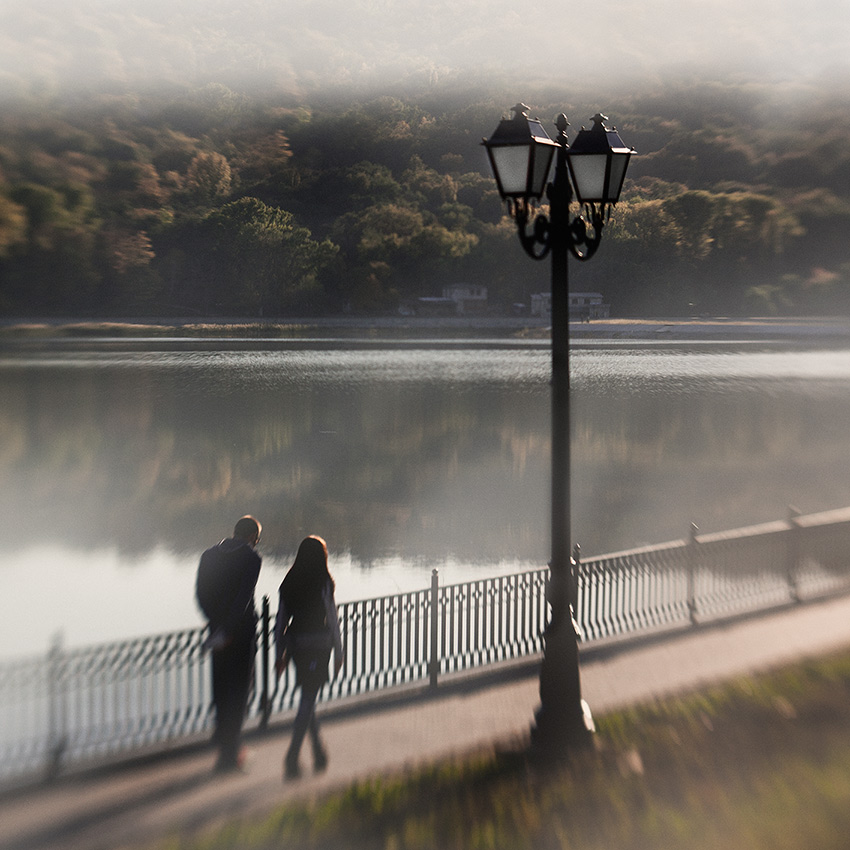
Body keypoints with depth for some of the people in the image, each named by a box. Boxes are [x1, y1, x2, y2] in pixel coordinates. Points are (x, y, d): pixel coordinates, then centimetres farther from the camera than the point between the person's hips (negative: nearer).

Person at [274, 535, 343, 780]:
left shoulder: (289, 582, 5)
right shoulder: (323, 582, -9)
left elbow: (280, 621, 7)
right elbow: (332, 619, -8)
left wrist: (279, 654, 13)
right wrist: (338, 653, 0)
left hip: (294, 642, 5)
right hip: (318, 644, -5)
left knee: (308, 698, 18)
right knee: (307, 701, -3)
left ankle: (319, 754, 28)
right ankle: (292, 757, -11)